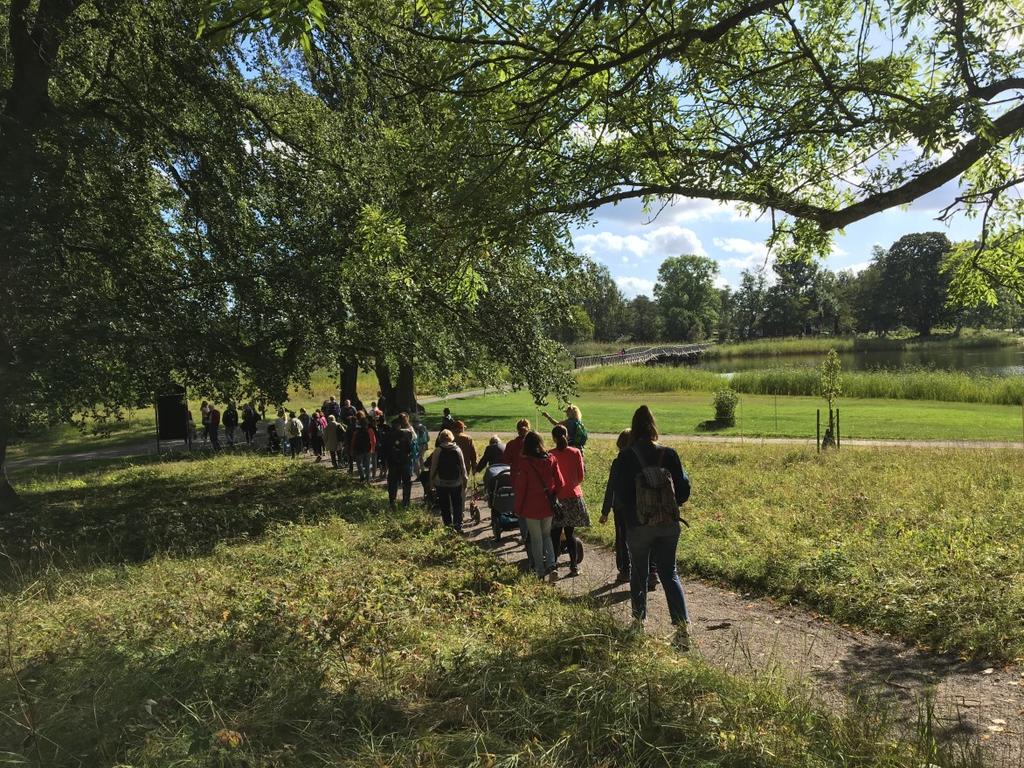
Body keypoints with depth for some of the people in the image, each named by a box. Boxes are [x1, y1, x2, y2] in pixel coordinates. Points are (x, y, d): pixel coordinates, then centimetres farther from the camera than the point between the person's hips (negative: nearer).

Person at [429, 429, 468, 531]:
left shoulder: (438, 450, -8)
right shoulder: (457, 450, -3)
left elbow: (433, 467, -5)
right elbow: (463, 467, 0)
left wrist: (431, 482, 4)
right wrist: (464, 479, 10)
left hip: (441, 483, -1)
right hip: (456, 483, 1)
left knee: (444, 507, 8)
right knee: (457, 506, 11)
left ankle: (448, 525, 8)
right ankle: (458, 526, 7)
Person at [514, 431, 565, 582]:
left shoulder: (524, 462, -14)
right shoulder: (551, 459, -4)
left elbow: (520, 488, -11)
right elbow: (560, 482, -1)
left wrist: (518, 509, -1)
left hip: (531, 507, -3)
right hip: (548, 505, 3)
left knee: (536, 538, 11)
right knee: (546, 535, 19)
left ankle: (540, 570, 18)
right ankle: (551, 565, 1)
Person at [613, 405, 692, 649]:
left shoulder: (626, 457, -12)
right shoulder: (669, 454, -6)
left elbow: (619, 495, -8)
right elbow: (683, 489, -2)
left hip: (638, 526, -2)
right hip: (669, 524, 2)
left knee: (639, 573, 18)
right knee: (669, 573, 12)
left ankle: (639, 621, 29)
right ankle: (682, 625, -1)